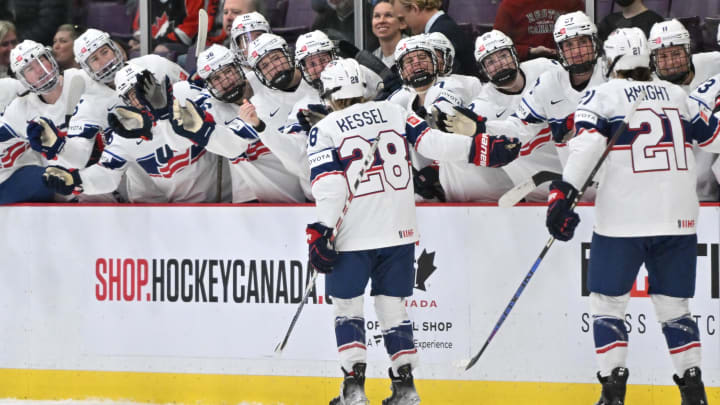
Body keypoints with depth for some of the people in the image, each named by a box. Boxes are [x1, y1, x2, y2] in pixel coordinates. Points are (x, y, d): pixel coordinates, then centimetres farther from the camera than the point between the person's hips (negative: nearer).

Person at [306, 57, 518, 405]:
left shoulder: (324, 131, -4)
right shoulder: (393, 113, 5)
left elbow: (328, 186, -11)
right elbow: (431, 142, -3)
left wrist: (321, 233, -10)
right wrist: (479, 148, 1)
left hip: (353, 236, -3)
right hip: (399, 232, 4)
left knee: (347, 305, 9)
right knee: (392, 306, 13)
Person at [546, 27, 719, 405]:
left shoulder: (603, 95, 0)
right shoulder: (676, 95, 12)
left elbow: (585, 144, -14)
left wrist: (563, 191, -18)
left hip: (622, 219, -4)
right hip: (678, 218, 4)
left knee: (607, 304, 6)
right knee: (673, 306, 13)